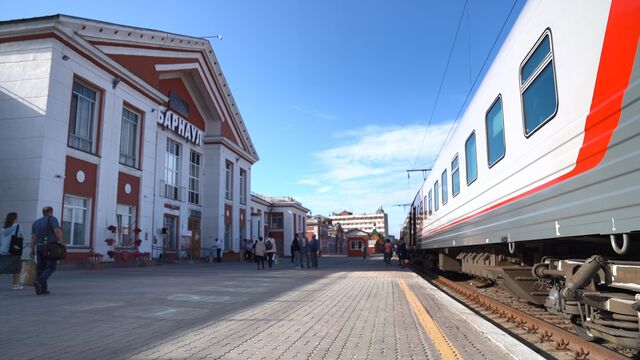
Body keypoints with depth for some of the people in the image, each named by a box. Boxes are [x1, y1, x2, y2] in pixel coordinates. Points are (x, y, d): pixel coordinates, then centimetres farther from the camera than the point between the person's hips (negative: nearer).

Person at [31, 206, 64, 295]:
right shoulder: (52, 219, -2)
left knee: (40, 267, 8)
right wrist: (62, 242, -16)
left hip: (39, 247, 6)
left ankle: (43, 289, 7)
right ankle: (40, 281, -23)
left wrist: (32, 249, 10)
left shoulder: (36, 222, 17)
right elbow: (57, 231, -16)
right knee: (51, 267, -1)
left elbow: (33, 237, 11)